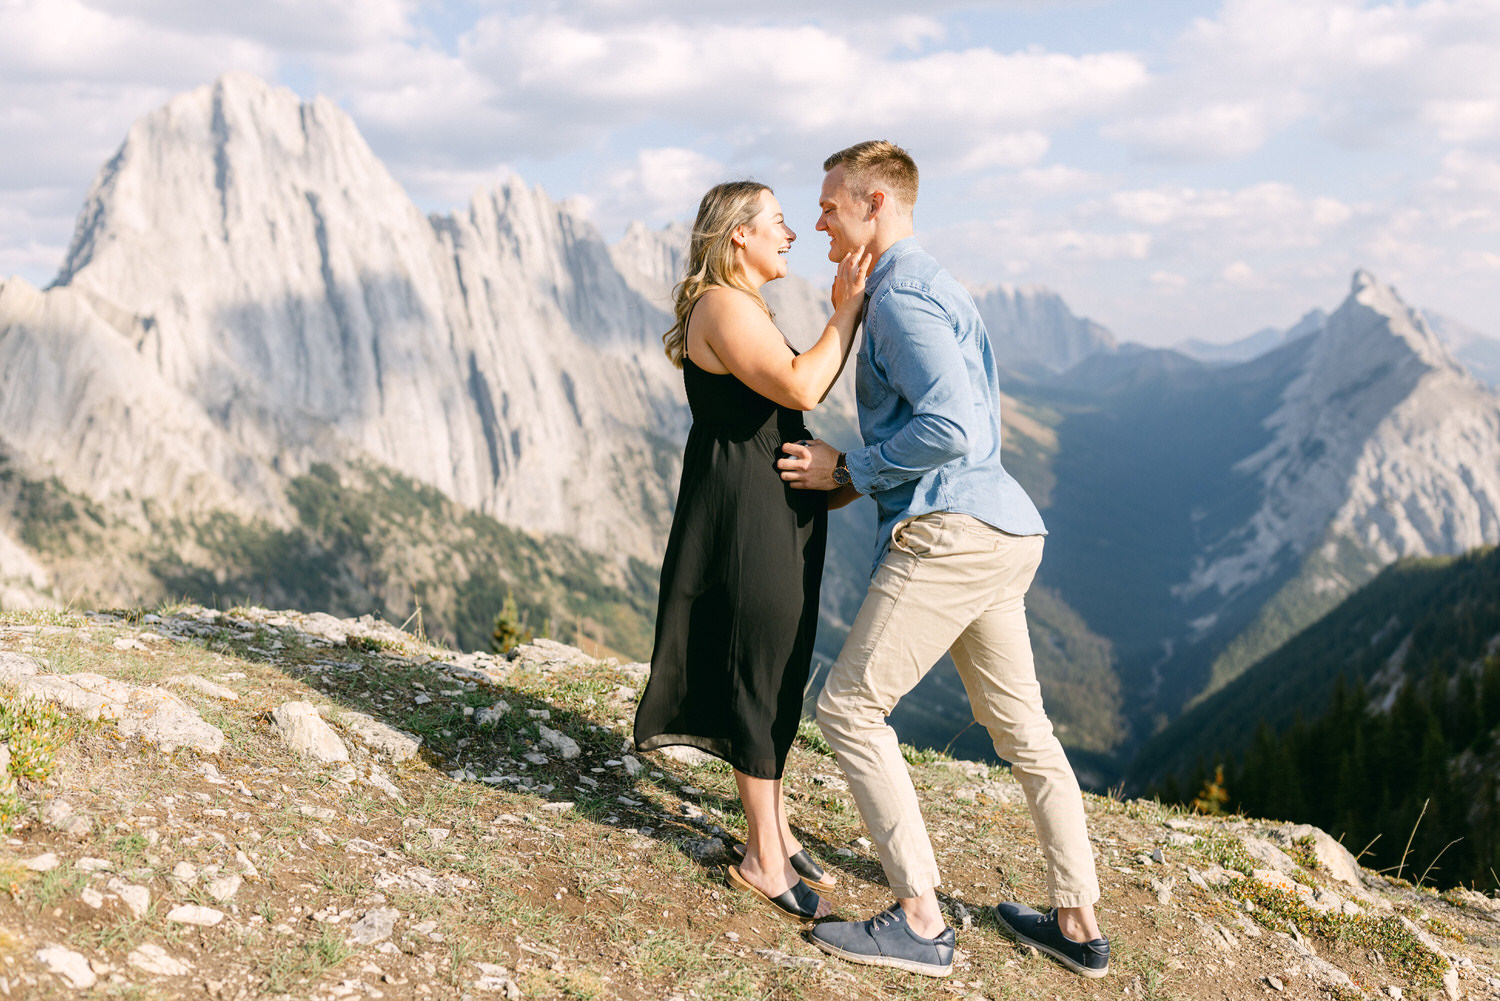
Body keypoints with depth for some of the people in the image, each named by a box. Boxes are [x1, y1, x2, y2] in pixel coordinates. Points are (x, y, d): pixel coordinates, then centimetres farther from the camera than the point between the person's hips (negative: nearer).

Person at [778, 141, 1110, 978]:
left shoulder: (901, 295, -9)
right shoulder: (937, 286, 23)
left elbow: (948, 427, -21)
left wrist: (848, 469, -9)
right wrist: (851, 472, 21)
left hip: (951, 530, -11)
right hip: (1006, 530, 11)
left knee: (850, 709, -4)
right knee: (1021, 727, 15)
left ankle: (922, 923, 0)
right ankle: (1078, 924, 24)